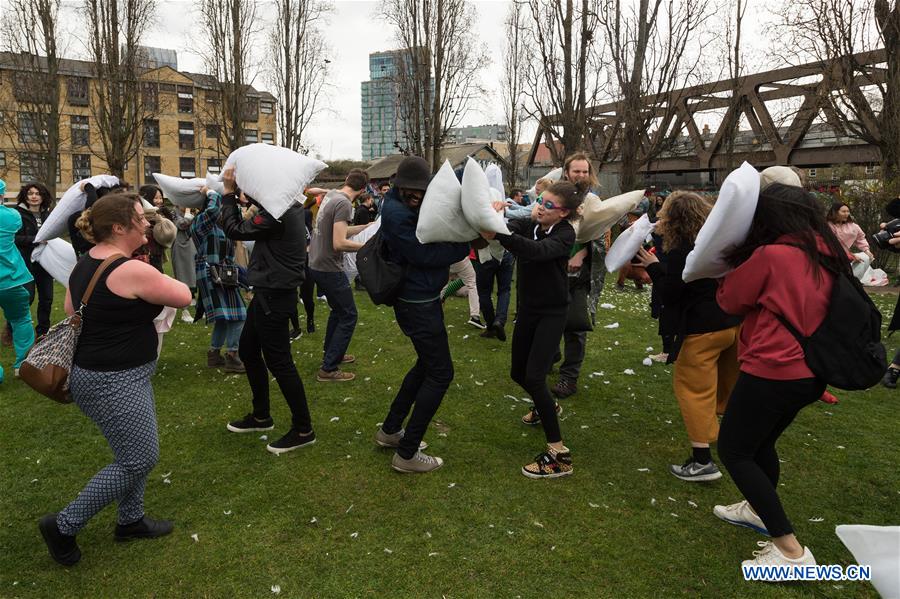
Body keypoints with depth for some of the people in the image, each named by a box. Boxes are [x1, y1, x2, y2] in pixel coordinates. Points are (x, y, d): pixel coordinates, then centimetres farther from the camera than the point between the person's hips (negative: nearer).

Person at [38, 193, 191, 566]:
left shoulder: (85, 262, 4)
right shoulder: (132, 270, -24)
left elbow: (70, 309, 17)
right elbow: (183, 296, -12)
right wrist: (152, 287, 5)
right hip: (113, 382, -10)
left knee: (138, 451, 20)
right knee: (137, 461, 2)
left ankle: (131, 520, 34)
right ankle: (64, 526, 14)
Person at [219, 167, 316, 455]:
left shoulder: (278, 213, -22)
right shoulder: (287, 203, 7)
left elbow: (235, 230, -14)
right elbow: (259, 202, 24)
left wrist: (228, 193, -5)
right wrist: (238, 192, 7)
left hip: (274, 296, -10)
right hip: (269, 291, 10)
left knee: (278, 361, -4)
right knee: (248, 350, 21)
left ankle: (303, 429, 7)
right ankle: (261, 416, 34)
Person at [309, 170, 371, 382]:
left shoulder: (331, 194, 6)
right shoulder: (344, 203, -21)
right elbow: (339, 243, -26)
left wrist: (366, 226, 21)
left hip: (316, 263, 9)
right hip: (329, 268, -9)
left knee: (338, 310, 24)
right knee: (348, 316, -1)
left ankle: (330, 353, 37)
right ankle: (328, 369, 1)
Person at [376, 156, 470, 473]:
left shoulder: (414, 203, 5)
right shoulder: (396, 213, -21)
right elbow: (425, 256, -22)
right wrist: (466, 244, -15)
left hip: (424, 298, 10)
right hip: (418, 303, -10)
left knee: (427, 364, 23)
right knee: (440, 373, -3)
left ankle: (390, 430, 34)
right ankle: (407, 454, 5)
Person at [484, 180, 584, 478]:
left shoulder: (565, 234, -18)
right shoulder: (528, 224, 0)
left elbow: (537, 251, -38)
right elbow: (509, 228, -19)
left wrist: (497, 234, -51)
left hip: (552, 313, -6)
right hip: (527, 309, 7)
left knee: (534, 377, -17)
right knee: (518, 373, 16)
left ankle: (559, 454, -11)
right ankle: (548, 407, 49)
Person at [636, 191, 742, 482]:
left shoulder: (681, 252, -17)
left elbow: (669, 293, -13)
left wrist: (653, 266, 0)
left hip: (703, 328, -8)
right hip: (734, 323, 8)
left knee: (692, 388, 0)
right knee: (729, 386, 25)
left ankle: (702, 461, -3)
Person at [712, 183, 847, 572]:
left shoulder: (770, 254, -18)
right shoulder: (828, 254, 4)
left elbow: (730, 301, -5)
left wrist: (737, 262, 10)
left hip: (773, 371, -8)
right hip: (810, 372, 8)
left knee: (733, 451, 6)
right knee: (761, 442, 27)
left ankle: (792, 551, 4)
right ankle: (759, 509, 47)